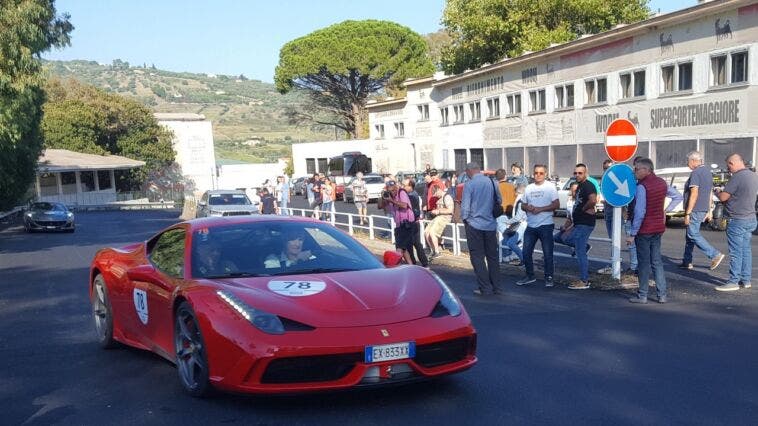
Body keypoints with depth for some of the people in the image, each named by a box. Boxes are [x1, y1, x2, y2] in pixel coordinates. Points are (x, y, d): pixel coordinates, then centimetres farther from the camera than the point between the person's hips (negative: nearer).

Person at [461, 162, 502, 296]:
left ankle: (485, 288, 3)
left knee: (477, 256, 4)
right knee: (493, 256, 12)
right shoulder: (492, 182, 1)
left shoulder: (469, 184, -11)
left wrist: (464, 219, 6)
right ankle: (496, 287, 17)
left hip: (475, 225, -4)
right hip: (491, 224, 4)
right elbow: (499, 201, 11)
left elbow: (465, 206, -10)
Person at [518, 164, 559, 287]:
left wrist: (540, 209, -17)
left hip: (545, 226, -5)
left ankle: (548, 277, 11)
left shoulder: (550, 187, -3)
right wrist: (527, 208, -8)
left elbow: (556, 204, -10)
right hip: (530, 226, 5)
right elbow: (523, 205, 15)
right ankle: (530, 276, 20)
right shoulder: (529, 188, 12)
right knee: (526, 253, 6)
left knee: (547, 254, 0)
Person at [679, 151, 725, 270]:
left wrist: (687, 213, -20)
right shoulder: (708, 172, 16)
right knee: (689, 235, 13)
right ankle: (687, 262, 17)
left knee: (693, 235, -7)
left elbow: (694, 194, -21)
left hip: (695, 210, -10)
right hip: (703, 210, 10)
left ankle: (715, 255, -10)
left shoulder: (696, 173, -15)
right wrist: (709, 211, 24)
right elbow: (709, 193, 20)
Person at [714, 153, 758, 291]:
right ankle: (746, 280, 19)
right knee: (746, 250, 14)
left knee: (736, 252, -3)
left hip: (737, 221, -9)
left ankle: (734, 282, 2)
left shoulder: (737, 177, -19)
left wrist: (717, 192, 4)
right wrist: (725, 191, 14)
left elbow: (723, 197, -16)